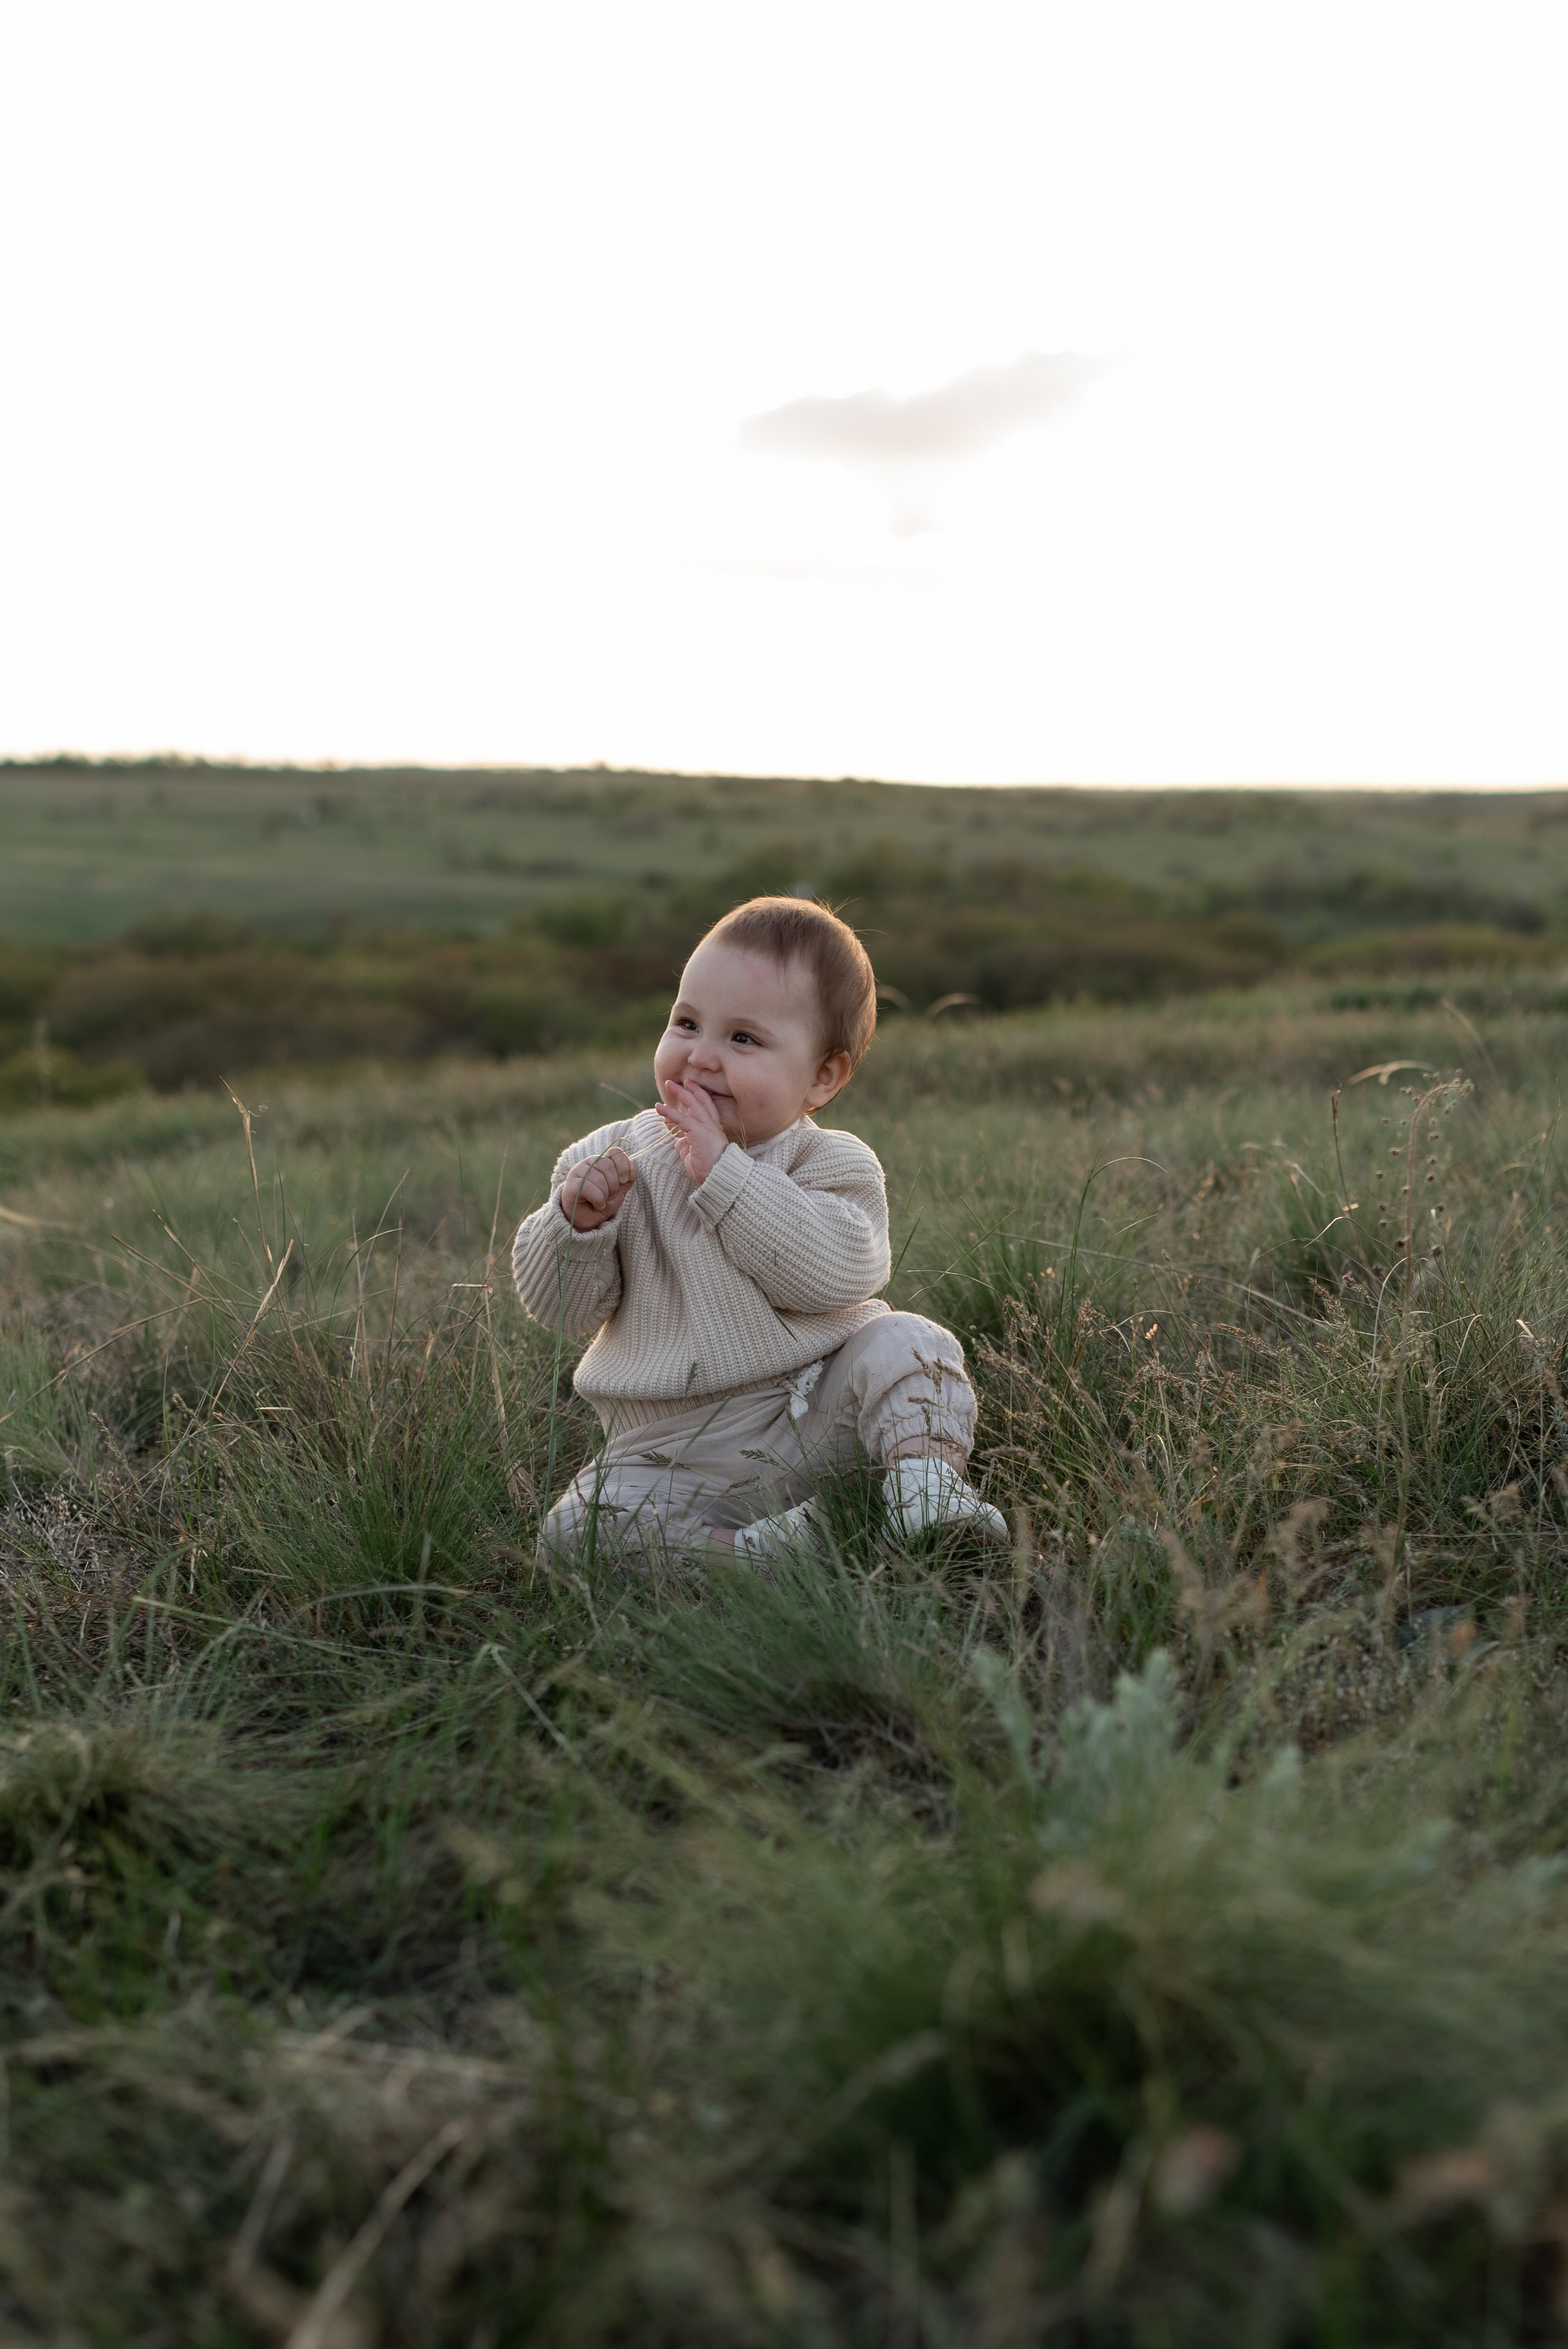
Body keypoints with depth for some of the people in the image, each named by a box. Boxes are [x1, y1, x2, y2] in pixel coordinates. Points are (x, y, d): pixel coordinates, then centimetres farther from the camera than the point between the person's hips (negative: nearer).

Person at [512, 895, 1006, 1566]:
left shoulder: (833, 1164, -4)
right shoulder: (616, 1159, 1)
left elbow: (839, 1272, -25)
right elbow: (559, 1308, 0)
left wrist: (724, 1173, -24)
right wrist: (577, 1221, -21)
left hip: (820, 1419, -2)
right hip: (674, 1454, 2)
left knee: (904, 1343, -24)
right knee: (576, 1527, -20)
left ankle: (925, 1480, -19)